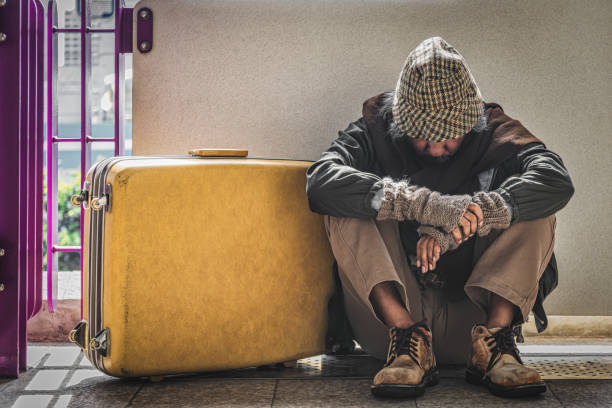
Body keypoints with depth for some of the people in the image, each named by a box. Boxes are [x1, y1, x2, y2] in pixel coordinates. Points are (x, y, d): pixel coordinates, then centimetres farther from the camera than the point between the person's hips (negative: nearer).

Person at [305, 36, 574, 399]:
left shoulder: (494, 134, 1)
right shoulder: (375, 133, 0)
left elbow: (557, 181, -20)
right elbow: (320, 181, -22)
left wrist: (458, 222, -30)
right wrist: (423, 204, -34)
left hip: (474, 312, 1)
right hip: (392, 311, 0)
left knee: (530, 201, -14)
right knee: (348, 207, -19)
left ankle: (494, 338, -23)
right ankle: (407, 338, -28)